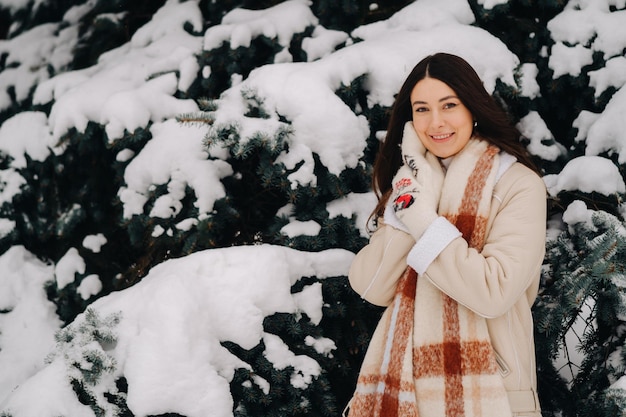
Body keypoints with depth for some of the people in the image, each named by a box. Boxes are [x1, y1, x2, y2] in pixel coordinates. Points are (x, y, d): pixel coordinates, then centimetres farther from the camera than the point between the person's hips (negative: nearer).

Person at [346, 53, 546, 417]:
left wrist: (420, 216, -18)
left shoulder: (518, 184, -9)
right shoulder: (412, 178, 7)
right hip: (404, 382, 5)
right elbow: (372, 288, -5)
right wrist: (410, 201, -13)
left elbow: (494, 293, -22)